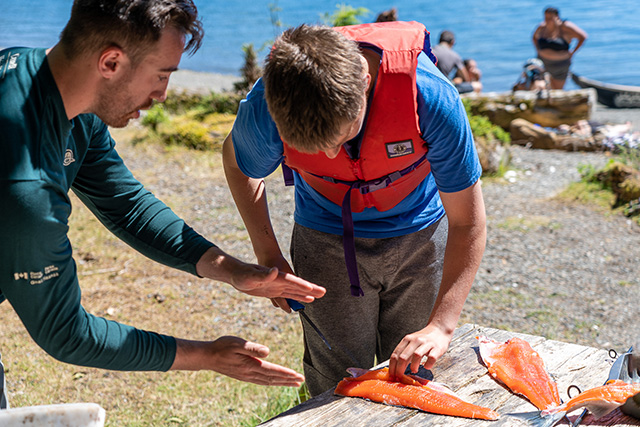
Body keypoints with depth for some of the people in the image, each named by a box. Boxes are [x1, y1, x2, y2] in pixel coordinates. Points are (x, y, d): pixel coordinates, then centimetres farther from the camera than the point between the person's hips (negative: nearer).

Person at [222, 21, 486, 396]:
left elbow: (468, 223, -24)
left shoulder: (430, 96, -34)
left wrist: (441, 327, -30)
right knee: (337, 392, 2)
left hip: (419, 236, 0)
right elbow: (238, 163, -2)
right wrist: (268, 255, -6)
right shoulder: (265, 108, -29)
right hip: (327, 240, 1)